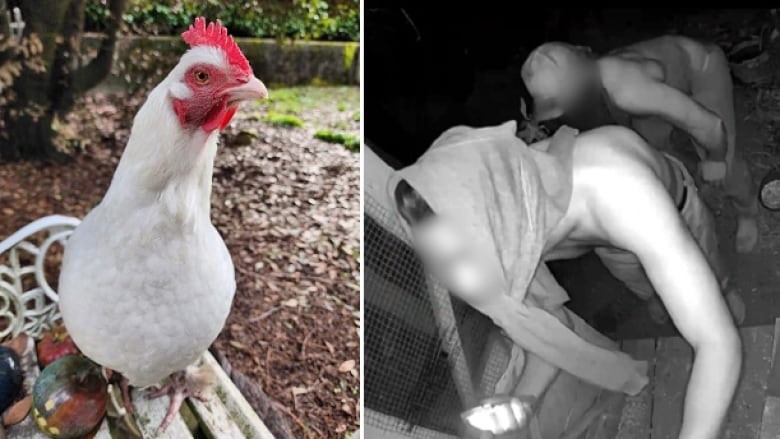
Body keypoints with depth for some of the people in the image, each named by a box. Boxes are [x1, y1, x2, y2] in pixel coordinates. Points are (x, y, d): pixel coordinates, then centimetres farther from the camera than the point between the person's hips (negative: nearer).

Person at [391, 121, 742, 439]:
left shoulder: (620, 190, -50)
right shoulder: (506, 226, -34)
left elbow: (719, 342, -49)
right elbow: (552, 323, -17)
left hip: (669, 227, -2)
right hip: (613, 240, 3)